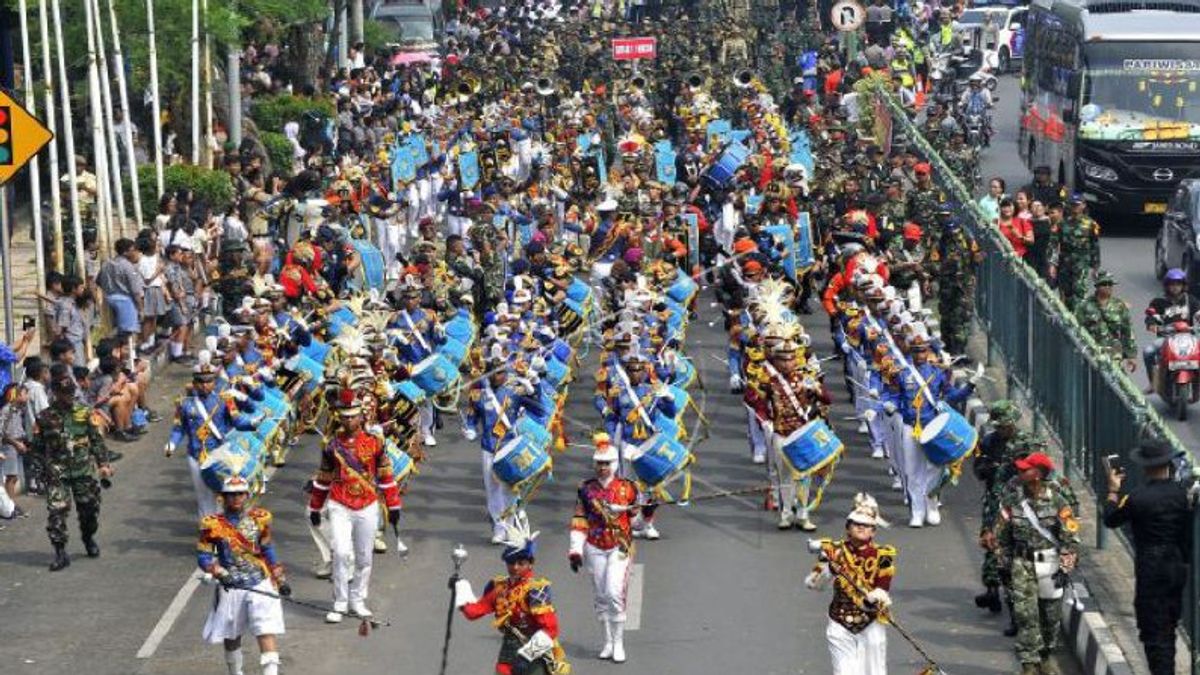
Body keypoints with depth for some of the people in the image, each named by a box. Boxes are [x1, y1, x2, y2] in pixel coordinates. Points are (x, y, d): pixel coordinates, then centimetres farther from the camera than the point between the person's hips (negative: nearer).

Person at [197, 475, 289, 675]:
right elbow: (203, 556, -4)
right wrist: (220, 573, -20)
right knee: (231, 635, 12)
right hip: (230, 587, 0)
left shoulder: (259, 519, 4)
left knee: (267, 632, -12)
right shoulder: (213, 524, -3)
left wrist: (280, 579, 14)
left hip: (260, 583, 0)